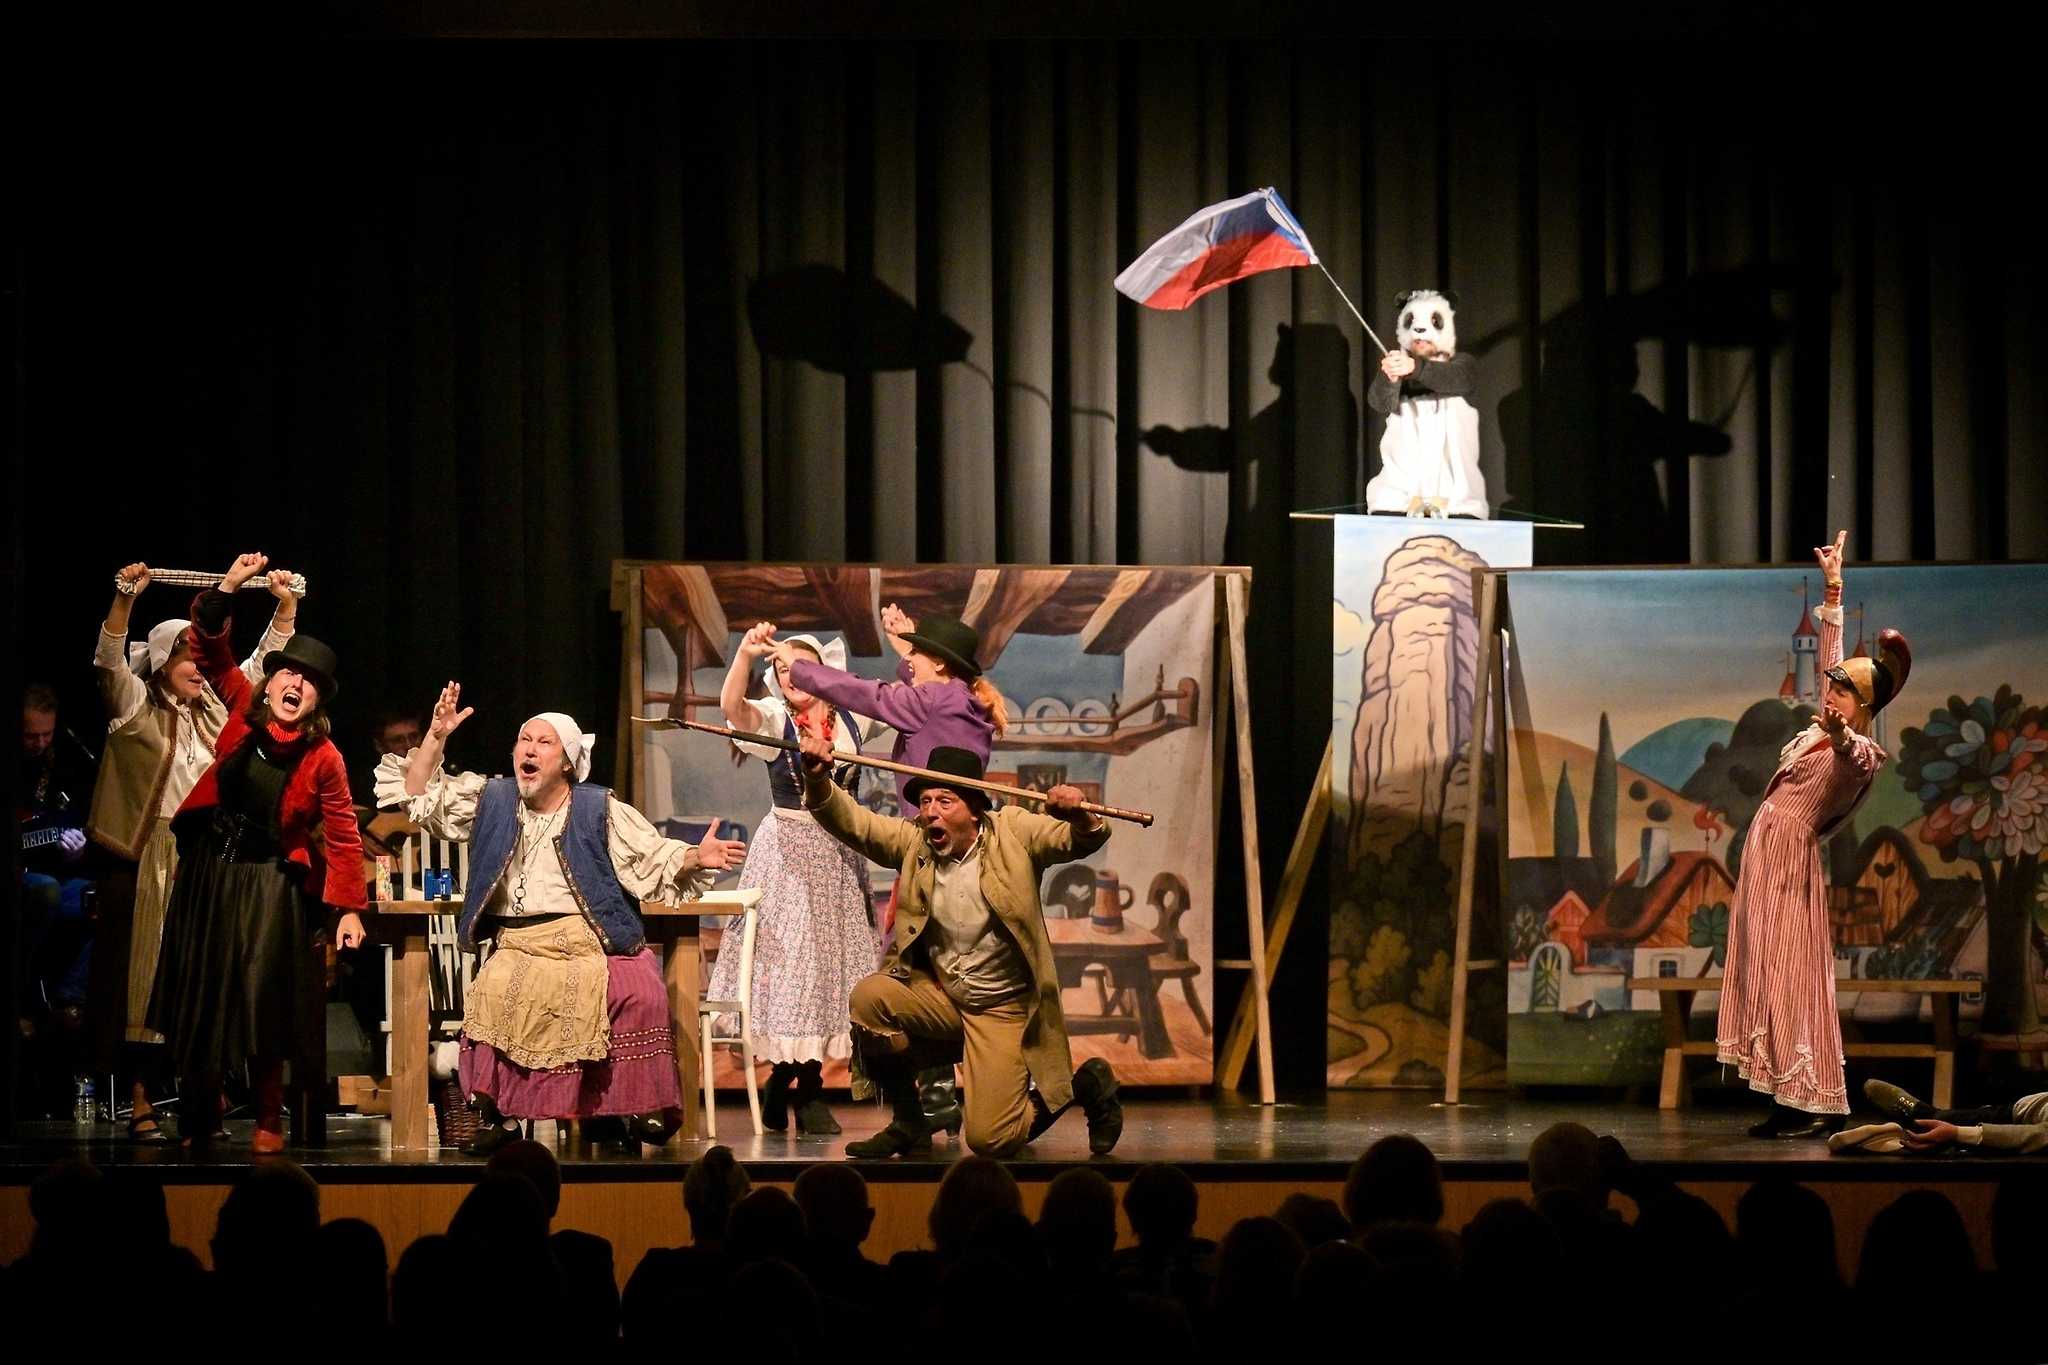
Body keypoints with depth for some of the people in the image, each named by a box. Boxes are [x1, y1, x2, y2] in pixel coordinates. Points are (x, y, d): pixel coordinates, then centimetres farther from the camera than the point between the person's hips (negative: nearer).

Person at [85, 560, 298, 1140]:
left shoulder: (219, 709, 14)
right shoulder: (137, 710, 0)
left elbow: (266, 660, 18)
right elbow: (109, 662, -16)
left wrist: (286, 604, 6)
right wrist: (125, 599, -28)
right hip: (151, 864, -5)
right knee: (147, 978, -4)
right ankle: (141, 1106, -3)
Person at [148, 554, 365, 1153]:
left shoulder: (324, 760, -11)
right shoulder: (244, 710, -3)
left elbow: (342, 838, -8)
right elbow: (211, 648, -1)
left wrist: (349, 910, -12)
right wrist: (228, 588, -15)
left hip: (270, 883, -4)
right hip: (209, 871, 4)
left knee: (262, 1001, -8)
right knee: (198, 996, 9)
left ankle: (268, 1120, 6)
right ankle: (200, 1118, 23)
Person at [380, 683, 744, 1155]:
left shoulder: (600, 811, 7)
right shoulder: (489, 800, 15)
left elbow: (655, 860, 4)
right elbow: (419, 797, 15)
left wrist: (695, 857, -15)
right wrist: (436, 738, 4)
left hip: (592, 939, -1)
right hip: (517, 945, 2)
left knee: (641, 993, -30)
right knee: (497, 993, -32)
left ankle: (641, 1107, -15)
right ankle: (496, 1114, -25)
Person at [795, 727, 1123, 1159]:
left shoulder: (1012, 834, -9)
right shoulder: (913, 840, -2)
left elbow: (1083, 840, -15)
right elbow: (851, 821, -11)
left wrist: (1079, 815, -40)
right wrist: (818, 779, -31)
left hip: (1004, 1009, -4)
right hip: (936, 995, 4)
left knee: (991, 1140, -15)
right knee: (868, 998, -26)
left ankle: (1086, 1084, 17)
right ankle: (908, 1123, -5)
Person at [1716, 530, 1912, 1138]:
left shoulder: (1856, 750, -14)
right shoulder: (1833, 728, 11)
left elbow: (1852, 757, -40)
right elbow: (1829, 657, 23)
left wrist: (1837, 736, -62)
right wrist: (1832, 588, 27)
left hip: (1789, 857, -9)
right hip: (1768, 855, 9)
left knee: (1790, 973, -11)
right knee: (1773, 971, 7)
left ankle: (1818, 1107, -11)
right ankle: (1798, 1103, 7)